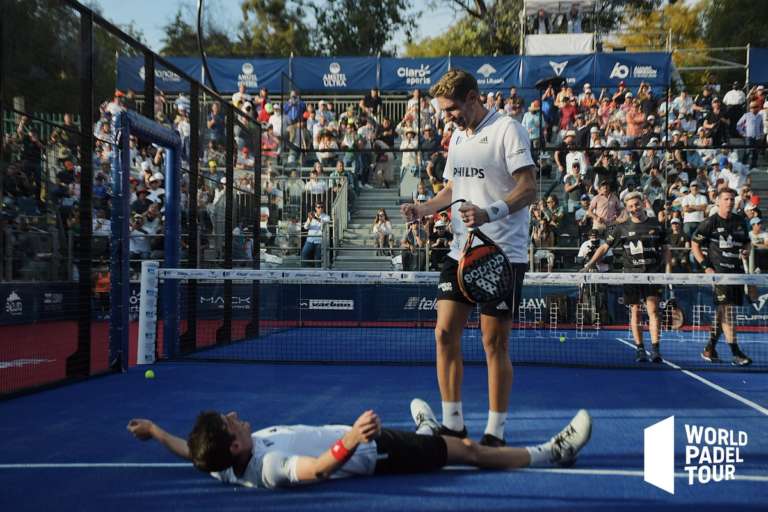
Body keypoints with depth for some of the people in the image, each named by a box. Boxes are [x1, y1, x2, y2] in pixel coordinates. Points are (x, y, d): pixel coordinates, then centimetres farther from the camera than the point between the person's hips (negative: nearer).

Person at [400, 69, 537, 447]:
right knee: (445, 333, 1)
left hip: (502, 255, -7)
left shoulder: (507, 130, -8)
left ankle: (495, 433, 12)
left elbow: (528, 189, -16)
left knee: (495, 343, -1)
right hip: (461, 251, 7)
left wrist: (490, 214, -31)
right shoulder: (458, 136, 17)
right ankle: (452, 425, 13)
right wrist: (424, 208, 6)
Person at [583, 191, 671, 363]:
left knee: (653, 309, -10)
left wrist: (667, 270, 2)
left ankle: (655, 350, -9)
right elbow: (605, 247, 6)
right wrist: (590, 264, -4)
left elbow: (665, 248, 12)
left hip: (653, 273, -1)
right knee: (635, 312, 4)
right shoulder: (622, 228, 5)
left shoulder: (656, 225, 6)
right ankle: (639, 349, 12)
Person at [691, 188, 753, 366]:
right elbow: (694, 245, -2)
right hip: (719, 271, -6)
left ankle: (710, 349, 21)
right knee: (727, 310, -12)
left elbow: (746, 242, 25)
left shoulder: (741, 221, 11)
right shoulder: (710, 222, -5)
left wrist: (746, 251, 0)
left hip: (737, 270, 6)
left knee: (722, 310, 11)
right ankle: (736, 353, -12)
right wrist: (706, 266, -10)